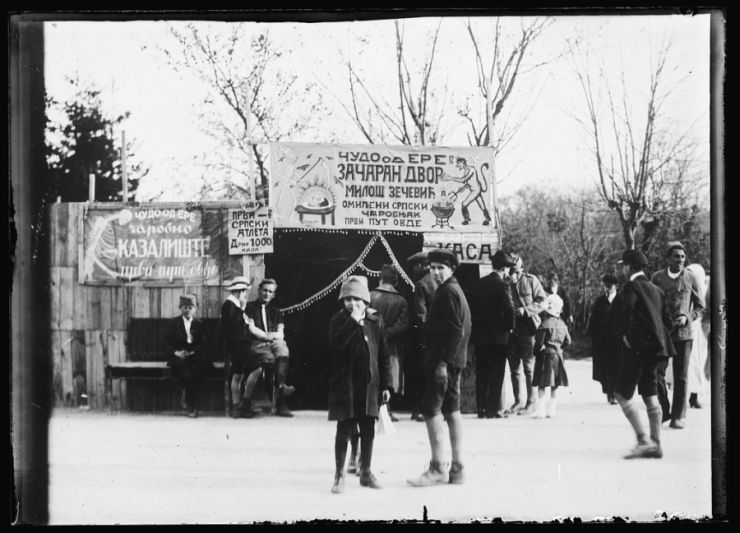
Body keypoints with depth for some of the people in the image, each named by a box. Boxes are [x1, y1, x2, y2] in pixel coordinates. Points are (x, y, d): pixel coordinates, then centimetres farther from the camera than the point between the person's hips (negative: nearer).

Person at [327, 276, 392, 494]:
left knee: (368, 430, 10)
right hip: (345, 384, -3)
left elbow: (383, 354, 8)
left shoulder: (375, 321, 5)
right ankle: (339, 475, 9)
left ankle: (366, 472, 23)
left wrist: (385, 384, 5)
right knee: (344, 429, 0)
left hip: (369, 384, 3)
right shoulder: (339, 321, -3)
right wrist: (353, 322, -23)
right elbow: (334, 347, -21)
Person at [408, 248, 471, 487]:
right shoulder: (453, 290, 17)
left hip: (443, 359, -10)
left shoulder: (448, 292, -13)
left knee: (431, 409, -9)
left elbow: (456, 331, -20)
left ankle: (438, 467, -9)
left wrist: (443, 362, -22)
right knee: (451, 411, 11)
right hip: (453, 361, 10)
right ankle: (456, 468, 14)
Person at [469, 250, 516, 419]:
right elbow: (509, 309, -17)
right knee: (496, 373, 1)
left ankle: (481, 408, 11)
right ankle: (494, 408, 0)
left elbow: (471, 308, 9)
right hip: (498, 336, -6)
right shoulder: (502, 285, -12)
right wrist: (510, 326, -2)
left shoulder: (477, 284, 8)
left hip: (479, 336, 6)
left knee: (481, 374, 10)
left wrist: (477, 326, 14)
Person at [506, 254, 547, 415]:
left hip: (527, 328, -4)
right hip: (510, 329, 4)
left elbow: (542, 300, -2)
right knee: (514, 367, 8)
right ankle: (518, 401, 16)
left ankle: (531, 402, 3)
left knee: (529, 366, -3)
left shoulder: (531, 280, -3)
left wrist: (526, 309, -14)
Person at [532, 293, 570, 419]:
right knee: (554, 386, 10)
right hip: (558, 354, 6)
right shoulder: (562, 324, 6)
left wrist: (536, 352, 1)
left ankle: (540, 410, -8)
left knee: (542, 385, -4)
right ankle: (551, 410, 12)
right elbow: (567, 341, 10)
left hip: (546, 354, -6)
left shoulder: (545, 324, -14)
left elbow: (539, 341, -15)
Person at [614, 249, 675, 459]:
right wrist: (658, 337, 15)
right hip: (654, 347, 8)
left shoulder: (632, 286, -8)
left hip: (636, 347, -8)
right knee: (650, 395, 11)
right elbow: (667, 319, 17)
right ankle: (655, 444, 10)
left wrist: (625, 334, -16)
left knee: (623, 394, -5)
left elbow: (627, 309, -26)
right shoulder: (656, 289, 17)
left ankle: (644, 440, -13)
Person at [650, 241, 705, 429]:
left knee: (681, 378, 1)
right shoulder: (657, 278, 3)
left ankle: (679, 416, 8)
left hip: (683, 334, -1)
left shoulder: (691, 278, 1)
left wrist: (687, 317, -11)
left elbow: (700, 307, 6)